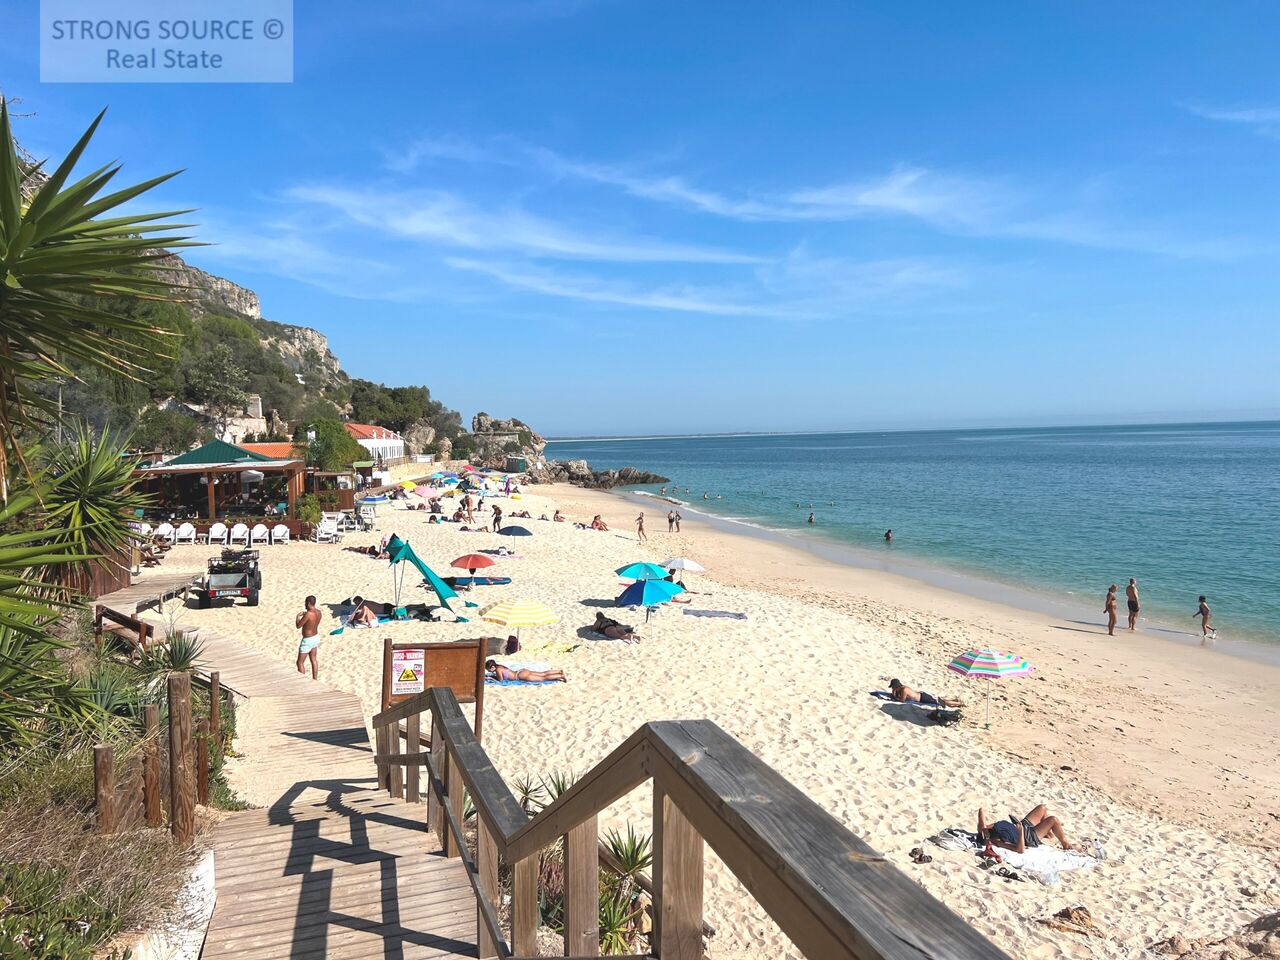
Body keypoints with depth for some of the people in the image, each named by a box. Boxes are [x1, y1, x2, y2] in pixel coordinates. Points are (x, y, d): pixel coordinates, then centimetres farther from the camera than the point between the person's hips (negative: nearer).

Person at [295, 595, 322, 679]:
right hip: (316, 637, 9)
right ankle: (315, 679, 30)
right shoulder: (318, 612, -2)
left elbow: (298, 626, -19)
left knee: (300, 662, 4)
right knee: (314, 660, 21)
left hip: (308, 640, -9)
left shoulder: (308, 614, -27)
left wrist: (298, 616, -2)